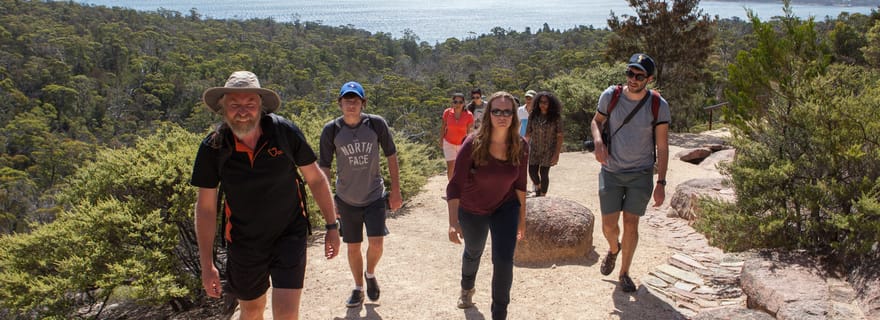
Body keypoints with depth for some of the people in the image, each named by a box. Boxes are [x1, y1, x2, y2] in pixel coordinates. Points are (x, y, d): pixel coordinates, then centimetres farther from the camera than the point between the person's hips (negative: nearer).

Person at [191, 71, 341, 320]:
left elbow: (316, 179, -4)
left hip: (289, 236, -1)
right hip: (244, 243, 2)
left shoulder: (285, 133, -16)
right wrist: (207, 265, -6)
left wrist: (332, 226, -2)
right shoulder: (212, 148, -14)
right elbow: (206, 208, -6)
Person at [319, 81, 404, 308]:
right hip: (347, 199, 1)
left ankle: (370, 274, 24)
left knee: (376, 243, -9)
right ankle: (358, 288, 33)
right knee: (353, 247, 10)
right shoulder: (331, 130, -10)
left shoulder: (377, 124, -11)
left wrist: (396, 191, 0)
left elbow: (391, 156, 0)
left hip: (374, 195, -1)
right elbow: (324, 166, -2)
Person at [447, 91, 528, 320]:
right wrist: (453, 222, -39)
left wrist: (522, 218, 1)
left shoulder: (521, 147, -19)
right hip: (472, 210, -1)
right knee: (473, 252, 24)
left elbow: (520, 183, -5)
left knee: (504, 261, -11)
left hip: (506, 208, 1)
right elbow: (455, 185, -29)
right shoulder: (473, 144, -29)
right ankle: (467, 288, 58)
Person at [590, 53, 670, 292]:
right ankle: (613, 249, 39)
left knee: (631, 225, 1)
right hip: (611, 172, 1)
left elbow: (662, 147, -5)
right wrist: (598, 142, -13)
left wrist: (661, 183, -8)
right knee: (609, 226, 2)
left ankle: (624, 274, 22)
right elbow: (596, 122, 10)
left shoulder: (659, 106, -9)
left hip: (641, 174, -1)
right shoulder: (610, 96, -7)